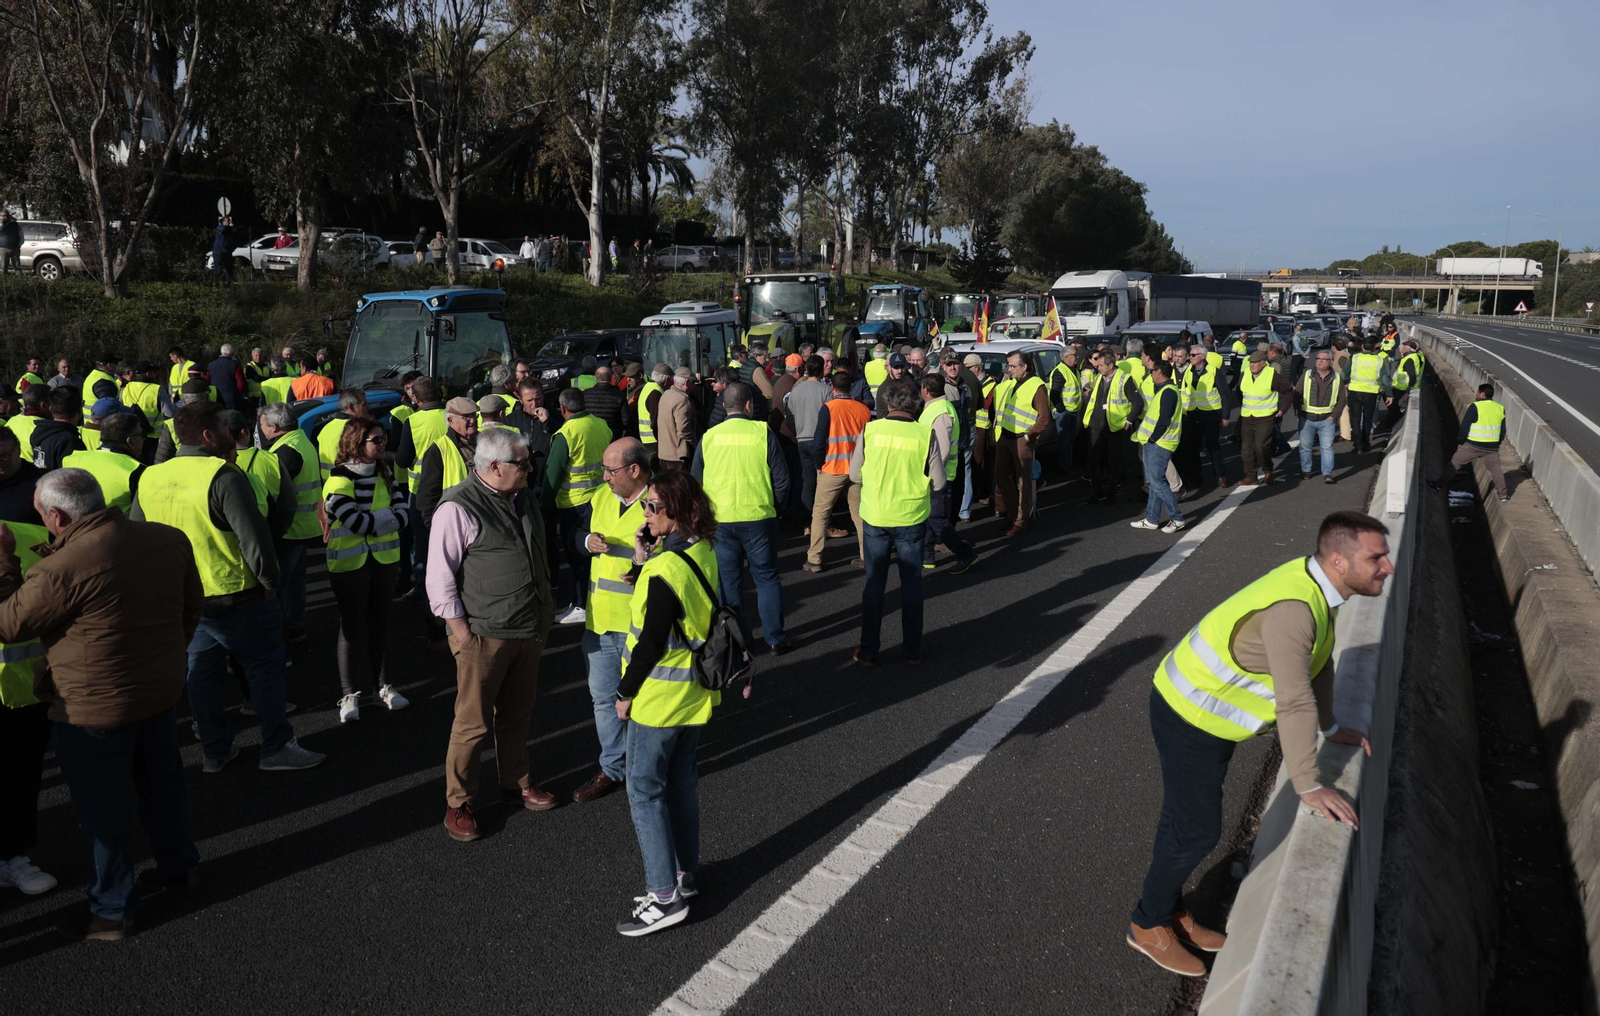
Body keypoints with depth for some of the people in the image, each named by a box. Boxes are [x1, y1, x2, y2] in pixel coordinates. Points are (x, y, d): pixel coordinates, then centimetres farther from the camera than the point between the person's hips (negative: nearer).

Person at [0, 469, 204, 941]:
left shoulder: (61, 568, -25)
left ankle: (112, 911, 26)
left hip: (95, 711, -6)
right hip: (163, 691, 6)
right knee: (162, 782, 25)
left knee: (105, 811, 10)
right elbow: (191, 609, 8)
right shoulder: (169, 539, -5)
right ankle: (180, 865, 43)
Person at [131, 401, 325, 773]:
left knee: (202, 672, 17)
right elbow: (253, 536, -22)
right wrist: (269, 581, -10)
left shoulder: (149, 479, 4)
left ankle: (215, 751, 26)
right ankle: (277, 748, 11)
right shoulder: (222, 476, -19)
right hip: (236, 596, -7)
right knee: (265, 666, 6)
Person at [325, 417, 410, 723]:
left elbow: (404, 513, -4)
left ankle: (381, 684, 25)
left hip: (385, 559, 5)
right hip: (349, 563, -4)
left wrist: (370, 519, -16)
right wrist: (386, 517, -11)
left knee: (379, 621, 14)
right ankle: (350, 693, 14)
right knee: (352, 625, 4)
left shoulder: (384, 473, 2)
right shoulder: (338, 481, -14)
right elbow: (358, 524, -23)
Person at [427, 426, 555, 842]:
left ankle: (516, 782, 38)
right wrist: (461, 630, -14)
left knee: (517, 715, 20)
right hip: (483, 636, -7)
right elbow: (439, 578, -14)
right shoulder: (458, 508, -16)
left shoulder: (523, 499, 9)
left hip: (528, 631, 7)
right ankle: (457, 804, 19)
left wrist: (544, 615, 19)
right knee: (473, 723, 3)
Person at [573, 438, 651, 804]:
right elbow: (583, 534, 18)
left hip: (640, 623, -7)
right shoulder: (602, 498, 6)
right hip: (600, 618, 7)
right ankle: (612, 767, 33)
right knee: (604, 696, 17)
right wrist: (589, 541, -5)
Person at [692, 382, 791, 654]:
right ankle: (775, 638, 13)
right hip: (758, 517, -2)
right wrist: (774, 505, 12)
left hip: (720, 520, 2)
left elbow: (696, 482, 8)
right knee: (766, 577, 11)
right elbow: (781, 479, -4)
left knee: (727, 579, 13)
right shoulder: (763, 433, -6)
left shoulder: (709, 437, 1)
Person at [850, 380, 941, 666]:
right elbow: (938, 482, -7)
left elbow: (855, 474, 0)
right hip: (912, 518, 0)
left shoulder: (870, 430, -9)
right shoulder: (925, 434, -10)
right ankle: (912, 650, 21)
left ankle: (868, 651, 17)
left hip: (875, 517, 1)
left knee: (874, 584, 12)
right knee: (912, 584, 14)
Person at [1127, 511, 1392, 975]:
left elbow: (1318, 662, 13)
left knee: (1187, 818, 21)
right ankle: (1149, 925, 24)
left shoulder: (1316, 585, -2)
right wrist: (1308, 787, -22)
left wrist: (1330, 728, 21)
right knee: (1196, 831, 3)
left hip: (1212, 713, 9)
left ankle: (1169, 908, 39)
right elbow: (1294, 703, -30)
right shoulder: (1293, 609, -32)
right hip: (1189, 720, -9)